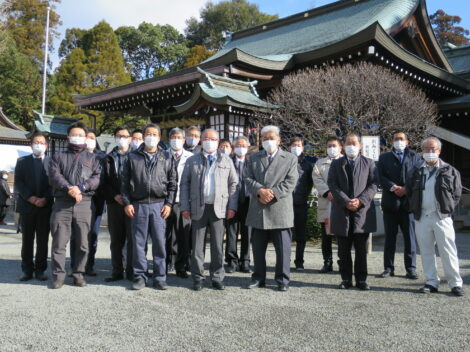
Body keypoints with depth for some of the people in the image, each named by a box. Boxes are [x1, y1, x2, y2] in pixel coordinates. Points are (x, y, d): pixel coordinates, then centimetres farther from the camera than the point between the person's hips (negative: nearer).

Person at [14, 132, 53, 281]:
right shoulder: (22, 161, 10)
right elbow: (18, 183, 2)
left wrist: (45, 199, -13)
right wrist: (30, 197, -11)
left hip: (45, 206, -1)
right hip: (27, 206, 1)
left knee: (43, 240, 3)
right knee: (27, 240, 5)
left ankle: (40, 270, 10)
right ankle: (27, 270, 12)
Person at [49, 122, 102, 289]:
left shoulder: (92, 158, 17)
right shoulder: (58, 157, 17)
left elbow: (97, 178, 1)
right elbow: (54, 176, 0)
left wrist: (81, 187, -16)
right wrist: (69, 188, -17)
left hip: (84, 204, 0)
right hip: (62, 204, 0)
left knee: (82, 242, 2)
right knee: (59, 242, -1)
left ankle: (78, 274, 12)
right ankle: (59, 275, 8)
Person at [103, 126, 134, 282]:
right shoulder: (109, 158, 14)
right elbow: (105, 182, 8)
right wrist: (115, 196, -7)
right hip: (114, 203, 3)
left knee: (132, 238, -2)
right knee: (116, 239, 7)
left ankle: (131, 271, 6)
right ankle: (117, 271, 15)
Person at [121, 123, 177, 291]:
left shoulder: (166, 158, 9)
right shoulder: (132, 157, 9)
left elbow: (172, 183, 8)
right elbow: (125, 182, 7)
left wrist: (169, 203, -1)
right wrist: (127, 203, -1)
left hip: (159, 205, 0)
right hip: (138, 205, 0)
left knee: (159, 242, 1)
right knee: (138, 242, 3)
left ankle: (159, 278, 10)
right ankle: (139, 277, 14)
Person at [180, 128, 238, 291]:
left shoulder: (226, 161, 10)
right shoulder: (192, 161, 9)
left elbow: (233, 183, 8)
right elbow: (184, 184, 7)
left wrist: (232, 206, 0)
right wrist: (185, 207, -1)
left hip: (219, 208, 0)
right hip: (198, 208, 0)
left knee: (218, 246, 5)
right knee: (197, 246, 5)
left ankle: (217, 278, 15)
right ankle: (197, 278, 15)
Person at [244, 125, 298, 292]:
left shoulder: (290, 158, 6)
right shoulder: (253, 158, 14)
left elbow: (290, 182, -4)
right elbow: (248, 179, 5)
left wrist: (272, 193, -15)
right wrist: (260, 190, -14)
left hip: (280, 209, -3)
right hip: (258, 210, 3)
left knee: (283, 247, 2)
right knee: (258, 247, 10)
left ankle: (283, 279, 14)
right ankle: (258, 278, 23)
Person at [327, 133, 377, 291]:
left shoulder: (369, 163, 10)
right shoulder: (336, 164, 12)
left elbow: (373, 185, 2)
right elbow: (332, 184, 1)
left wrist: (360, 200, -13)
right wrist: (346, 201, -12)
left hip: (362, 211, -1)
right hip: (342, 212, 1)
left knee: (361, 250, 3)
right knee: (343, 250, 5)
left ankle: (361, 279, 12)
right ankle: (346, 279, 14)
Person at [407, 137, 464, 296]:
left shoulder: (450, 171, 3)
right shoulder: (417, 171, 11)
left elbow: (457, 194, 5)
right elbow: (409, 192, 17)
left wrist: (447, 209, -1)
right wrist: (415, 208, 8)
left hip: (442, 217, -3)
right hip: (422, 217, 3)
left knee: (448, 252, -3)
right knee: (426, 251, 7)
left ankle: (455, 283, 6)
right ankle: (431, 282, 16)